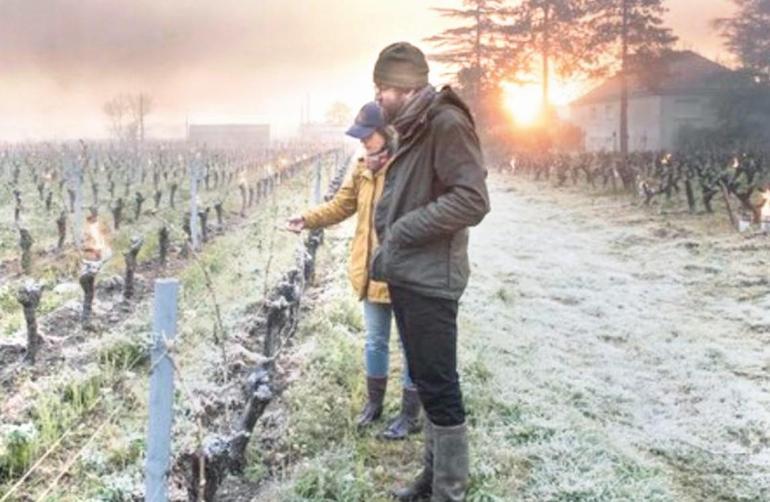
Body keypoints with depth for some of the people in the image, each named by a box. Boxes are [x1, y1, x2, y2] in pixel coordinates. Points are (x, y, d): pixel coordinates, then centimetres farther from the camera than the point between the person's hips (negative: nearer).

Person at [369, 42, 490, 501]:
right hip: (406, 277, 10)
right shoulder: (411, 130, 15)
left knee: (440, 386, -1)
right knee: (425, 381, 17)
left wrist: (406, 229, -17)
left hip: (430, 280, -9)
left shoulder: (446, 122, -13)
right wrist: (387, 251, 13)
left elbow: (473, 199, -23)